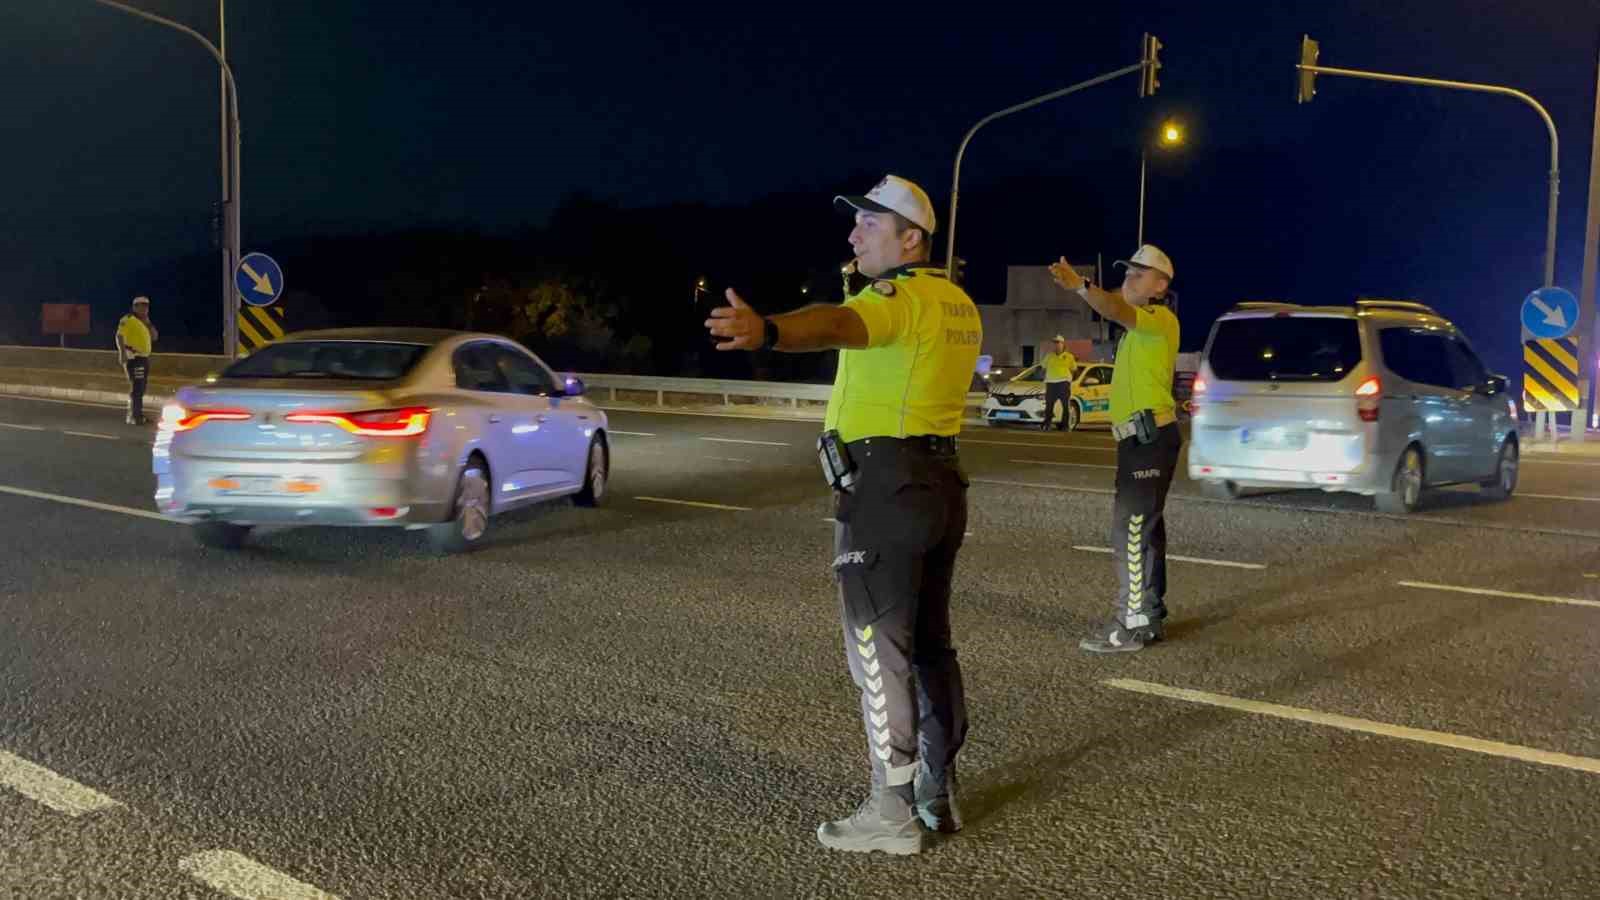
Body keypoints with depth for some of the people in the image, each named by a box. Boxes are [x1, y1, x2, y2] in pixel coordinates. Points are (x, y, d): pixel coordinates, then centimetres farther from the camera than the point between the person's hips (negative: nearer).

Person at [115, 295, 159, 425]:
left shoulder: (144, 322, 18)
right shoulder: (128, 320, -9)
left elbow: (154, 337, 13)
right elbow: (119, 336, -21)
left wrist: (148, 322, 2)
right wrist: (122, 352, -32)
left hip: (144, 358, 10)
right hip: (133, 357, -10)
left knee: (140, 389, 15)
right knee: (136, 388, -14)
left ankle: (134, 415, 23)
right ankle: (135, 417, -14)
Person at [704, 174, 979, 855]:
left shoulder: (897, 298, -14)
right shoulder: (957, 304, 15)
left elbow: (838, 324, -37)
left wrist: (765, 330, -56)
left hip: (885, 488, -9)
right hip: (940, 484, 9)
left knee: (879, 653, -1)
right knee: (930, 644, 16)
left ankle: (891, 814, 7)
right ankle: (939, 794, 26)